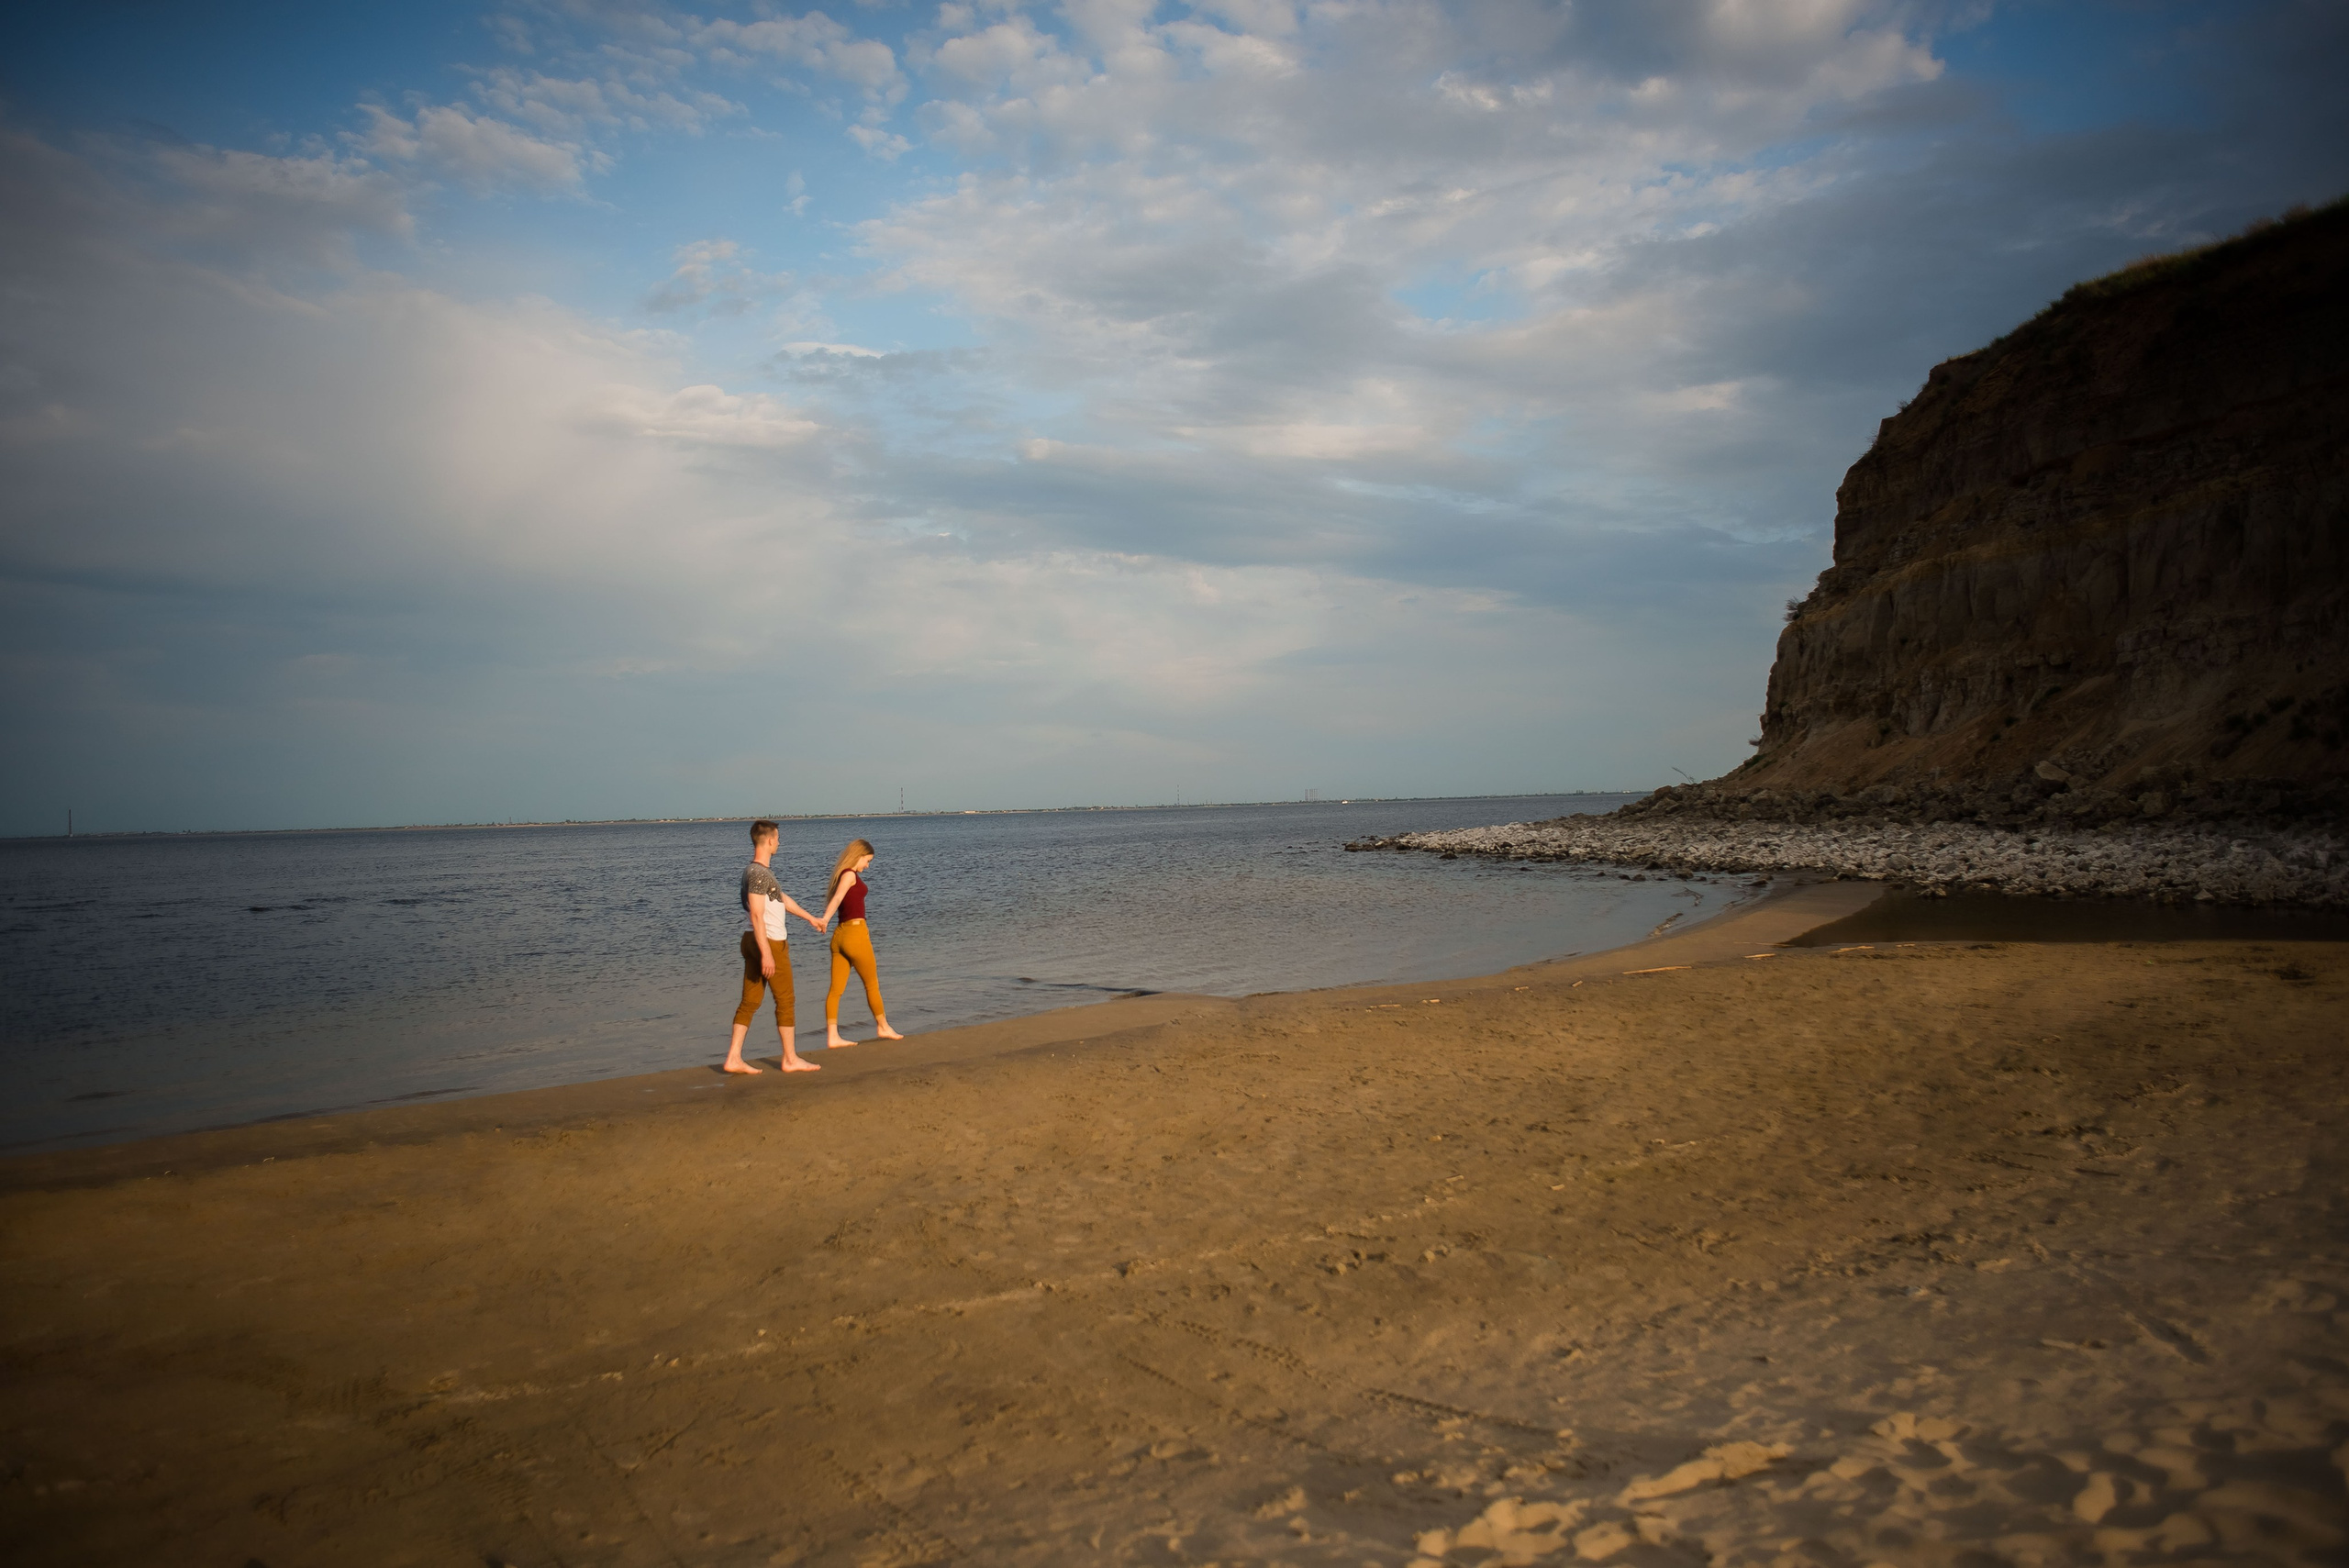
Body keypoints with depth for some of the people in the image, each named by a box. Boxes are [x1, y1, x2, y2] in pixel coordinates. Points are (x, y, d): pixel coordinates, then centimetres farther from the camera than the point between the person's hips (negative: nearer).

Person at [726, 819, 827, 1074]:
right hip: (770, 942, -9)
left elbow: (782, 898, 28)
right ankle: (790, 1059, 9)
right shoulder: (759, 873, -17)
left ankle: (734, 1058, 8)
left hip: (754, 942, 9)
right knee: (785, 1000, 1)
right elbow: (756, 915, -23)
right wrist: (766, 953, -26)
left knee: (750, 1001, 9)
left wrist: (810, 918, 38)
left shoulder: (754, 871, 15)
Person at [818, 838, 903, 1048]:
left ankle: (832, 1037, -1)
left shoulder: (842, 875, 16)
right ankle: (883, 1027, 23)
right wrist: (824, 919, -45)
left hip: (840, 935, 8)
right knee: (872, 984, 9)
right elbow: (837, 898, -28)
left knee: (836, 989, 2)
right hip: (855, 934, -8)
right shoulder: (850, 875, -11)